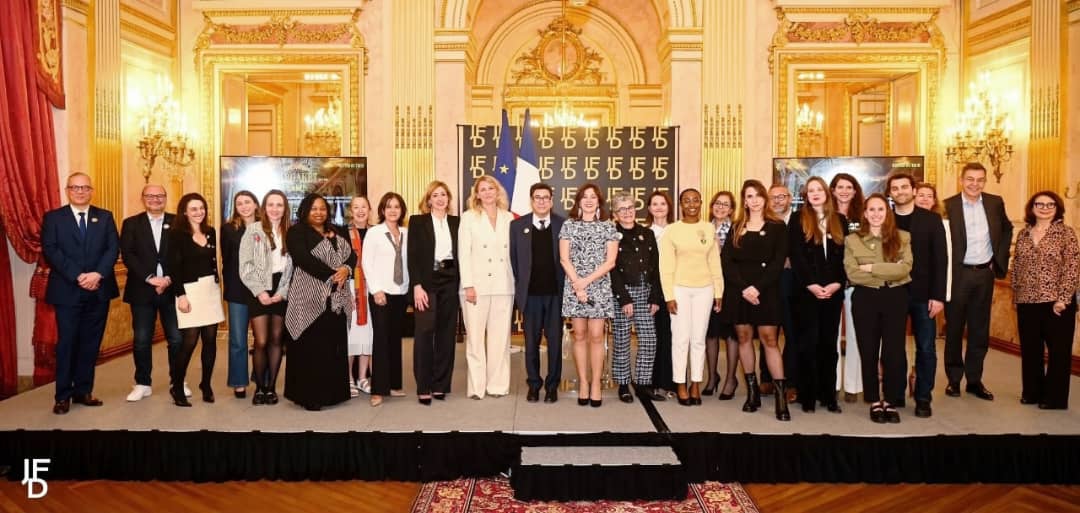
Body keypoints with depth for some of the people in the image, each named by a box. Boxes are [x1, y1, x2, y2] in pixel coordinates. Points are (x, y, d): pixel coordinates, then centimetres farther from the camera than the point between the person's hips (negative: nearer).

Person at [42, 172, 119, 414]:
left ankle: (83, 391, 17)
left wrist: (98, 274, -16)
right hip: (67, 290, -2)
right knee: (66, 342, 0)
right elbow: (50, 251, -6)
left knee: (91, 342, 7)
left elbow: (113, 248, 0)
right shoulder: (53, 217, 4)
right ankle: (63, 395, 8)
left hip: (99, 290, 2)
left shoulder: (105, 217, 10)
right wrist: (78, 276, -17)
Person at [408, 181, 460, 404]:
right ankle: (423, 387, 2)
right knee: (425, 332, -4)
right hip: (427, 281, -3)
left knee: (446, 333, 5)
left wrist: (462, 283, 0)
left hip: (450, 282, 3)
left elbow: (461, 253, 9)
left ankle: (441, 384, 13)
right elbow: (413, 256, -3)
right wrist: (417, 286, -12)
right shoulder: (417, 221, 4)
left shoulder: (456, 222, 12)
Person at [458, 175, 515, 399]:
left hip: (503, 285, 2)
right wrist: (468, 285, -9)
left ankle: (498, 384, 13)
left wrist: (516, 282, 1)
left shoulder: (508, 218, 11)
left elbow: (513, 251, 10)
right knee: (475, 337, 0)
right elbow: (464, 253, -1)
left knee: (500, 337, 5)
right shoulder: (469, 217, 5)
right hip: (477, 285, -2)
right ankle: (477, 386, 8)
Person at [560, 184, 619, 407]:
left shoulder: (608, 226, 5)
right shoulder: (569, 225, 6)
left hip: (599, 287, -1)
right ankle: (583, 382, 11)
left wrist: (587, 281, -10)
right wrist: (577, 285, -9)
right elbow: (564, 259, 1)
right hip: (574, 286, 1)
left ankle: (596, 383, 6)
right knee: (579, 335, 4)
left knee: (596, 336, -2)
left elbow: (610, 261, -1)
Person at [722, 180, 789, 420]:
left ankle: (781, 395, -4)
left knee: (769, 339, -7)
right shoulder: (736, 228, 10)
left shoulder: (777, 227, 3)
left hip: (766, 290, -3)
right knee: (744, 337, 5)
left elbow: (778, 262, -5)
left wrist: (758, 287, -15)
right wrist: (743, 287, -12)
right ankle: (752, 391, 15)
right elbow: (726, 260, 1)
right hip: (738, 290, 3)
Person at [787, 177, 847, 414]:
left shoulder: (840, 221, 12)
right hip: (806, 290, -3)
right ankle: (808, 395, 7)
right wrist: (810, 284, -14)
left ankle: (829, 394, 14)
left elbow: (845, 256, 6)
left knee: (829, 342, 7)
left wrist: (837, 283, -9)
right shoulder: (798, 220, 2)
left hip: (833, 291, 3)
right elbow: (796, 256, -6)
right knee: (809, 342, 0)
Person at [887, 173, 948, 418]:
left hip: (923, 294, 0)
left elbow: (940, 259, -3)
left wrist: (938, 295, -9)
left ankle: (923, 398, 17)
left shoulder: (931, 219, 1)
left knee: (926, 349, 5)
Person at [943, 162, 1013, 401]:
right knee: (954, 329, 7)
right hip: (958, 274, -3)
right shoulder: (948, 206, -8)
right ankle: (954, 379, 19)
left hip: (985, 274, 4)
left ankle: (974, 380, 21)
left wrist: (999, 259, 8)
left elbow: (1007, 230, 18)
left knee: (980, 329, 10)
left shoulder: (995, 203, 4)